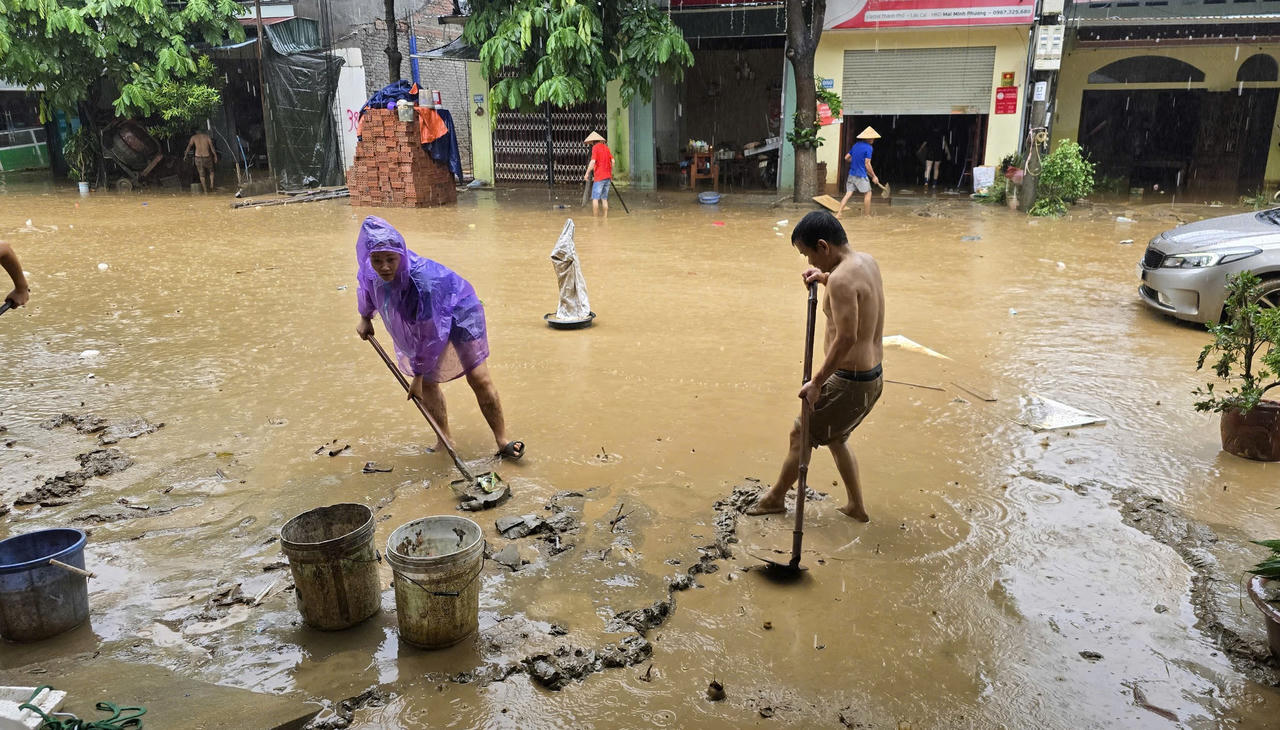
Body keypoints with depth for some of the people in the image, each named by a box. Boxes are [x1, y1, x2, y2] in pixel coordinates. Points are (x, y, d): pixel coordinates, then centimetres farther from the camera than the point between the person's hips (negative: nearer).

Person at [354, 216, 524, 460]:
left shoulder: (424, 280, -43)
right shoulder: (369, 270, -23)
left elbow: (432, 333, -34)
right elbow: (366, 284, 6)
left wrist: (418, 375, -25)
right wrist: (365, 317, 19)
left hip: (458, 311, -6)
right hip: (416, 322, 6)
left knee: (479, 379, -6)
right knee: (428, 384, 5)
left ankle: (502, 440, 6)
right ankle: (445, 440, 21)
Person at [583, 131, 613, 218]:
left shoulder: (595, 147, -6)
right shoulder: (606, 147, 14)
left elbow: (593, 161, -17)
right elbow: (612, 161, 12)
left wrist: (587, 173, -12)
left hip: (599, 177, -7)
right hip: (607, 177, 7)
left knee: (595, 198, -4)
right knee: (604, 198, 11)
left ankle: (595, 217, -7)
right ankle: (605, 217, 9)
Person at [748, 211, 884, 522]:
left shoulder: (841, 278, -24)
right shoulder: (868, 261, 5)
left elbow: (846, 337, -29)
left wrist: (816, 382, -22)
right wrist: (824, 278, 9)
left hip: (850, 381, -9)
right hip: (873, 376, 9)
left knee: (801, 434, 10)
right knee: (833, 436, 26)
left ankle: (775, 498, 29)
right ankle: (856, 507, 34)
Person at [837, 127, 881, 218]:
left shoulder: (856, 145, 10)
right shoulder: (868, 148, -11)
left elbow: (846, 158, 15)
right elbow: (867, 164, -14)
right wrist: (874, 176, -5)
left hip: (851, 174, 7)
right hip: (861, 176, -7)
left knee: (848, 194, 5)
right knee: (868, 194, 8)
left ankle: (839, 213, -4)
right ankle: (867, 215, 14)